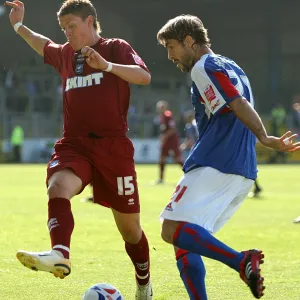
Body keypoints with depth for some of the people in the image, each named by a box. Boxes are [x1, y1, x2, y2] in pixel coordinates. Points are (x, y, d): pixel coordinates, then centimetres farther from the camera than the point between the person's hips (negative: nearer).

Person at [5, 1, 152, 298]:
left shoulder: (115, 48, 3)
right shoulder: (64, 54, 18)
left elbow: (144, 76, -15)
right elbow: (44, 46, 42)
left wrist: (105, 65, -25)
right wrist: (19, 26, 39)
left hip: (113, 147, -3)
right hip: (74, 145, 3)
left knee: (129, 226, 5)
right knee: (57, 187, -32)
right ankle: (59, 255, -56)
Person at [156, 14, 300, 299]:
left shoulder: (204, 68, -5)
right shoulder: (230, 67, 24)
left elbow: (240, 106, -19)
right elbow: (243, 108, 22)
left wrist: (265, 138, -28)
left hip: (215, 166, -10)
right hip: (243, 172, 10)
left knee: (172, 230, -16)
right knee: (185, 241, 10)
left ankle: (241, 261, -31)